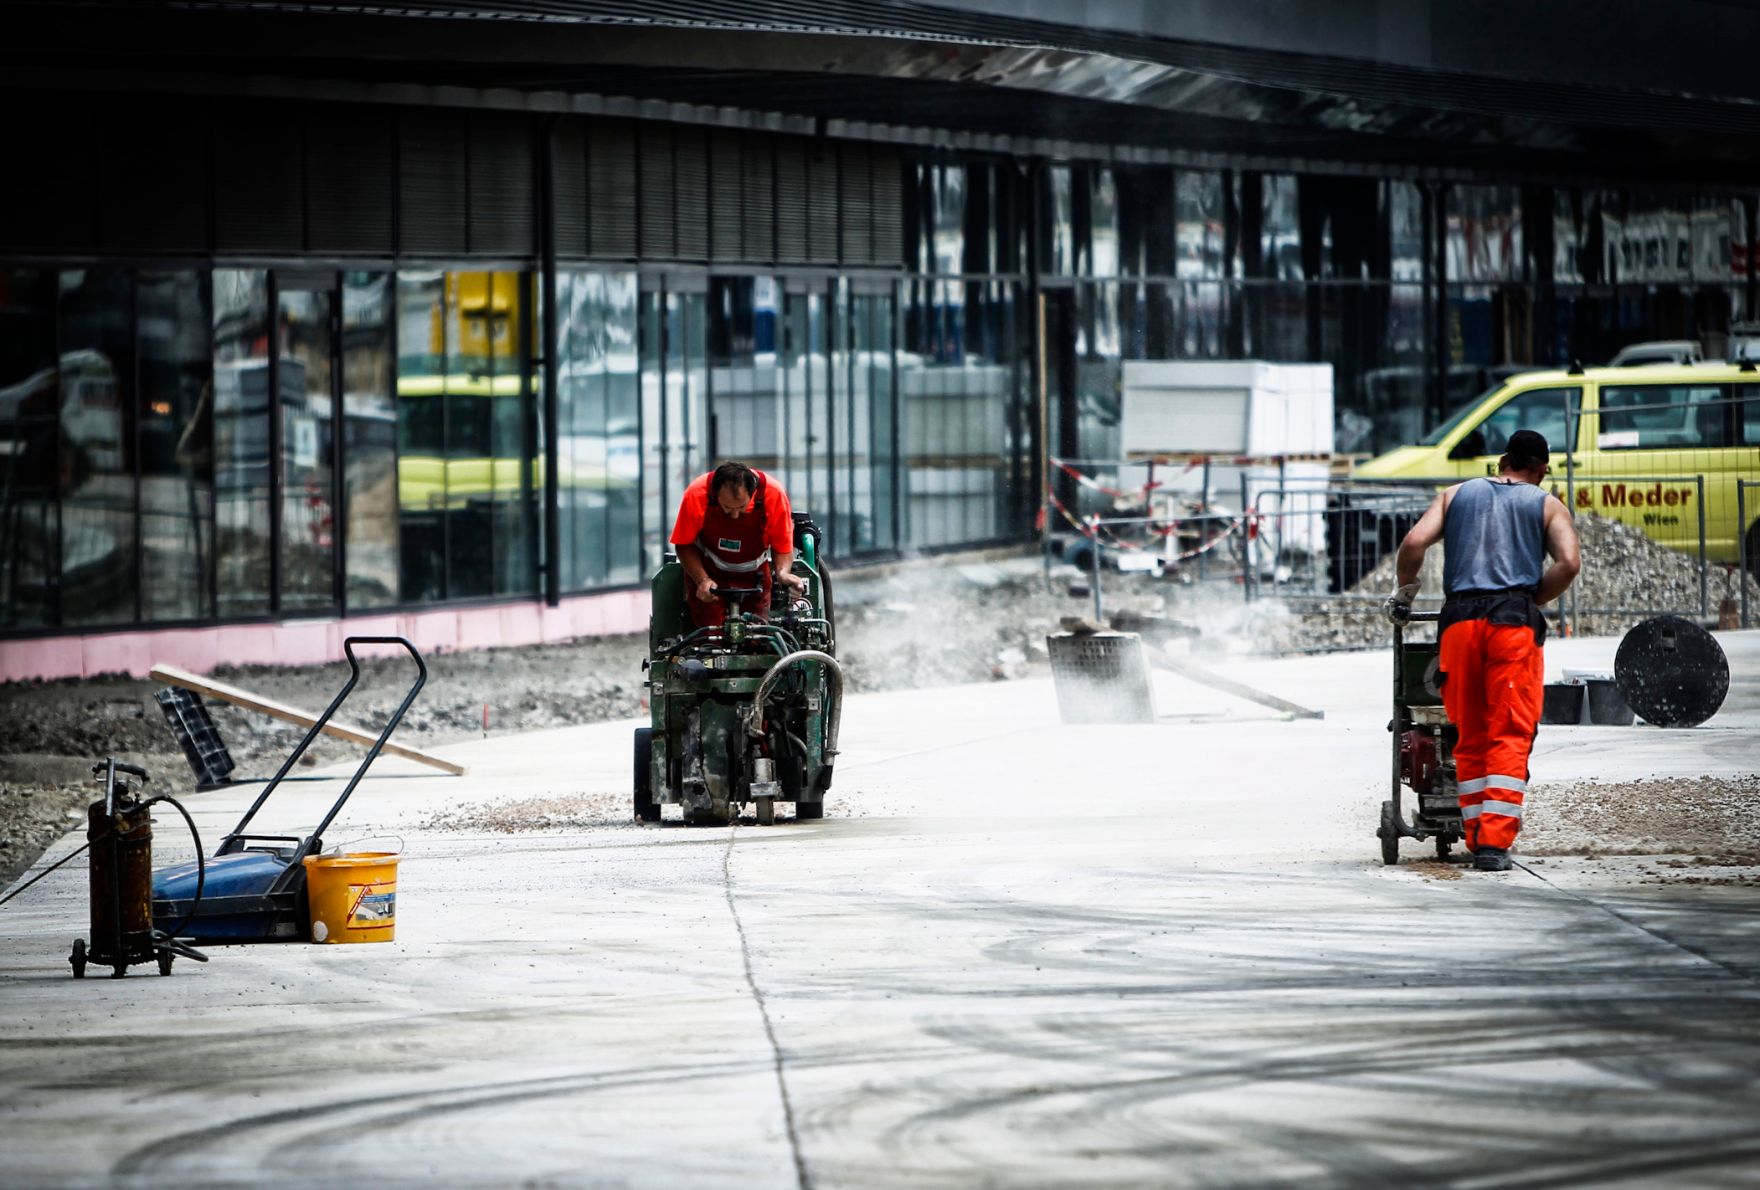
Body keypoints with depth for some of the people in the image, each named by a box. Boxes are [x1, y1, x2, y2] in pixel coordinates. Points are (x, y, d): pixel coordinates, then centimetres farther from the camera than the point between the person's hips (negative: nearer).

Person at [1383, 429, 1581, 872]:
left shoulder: (1455, 495, 21)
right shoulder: (1547, 505, 15)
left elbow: (1414, 543, 5)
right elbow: (1568, 563, -2)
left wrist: (1403, 594, 18)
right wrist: (1533, 601, 12)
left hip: (1459, 621, 2)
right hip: (1514, 620, -2)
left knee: (1470, 738, 11)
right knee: (1509, 736, -3)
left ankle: (1475, 839, 10)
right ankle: (1495, 841, -13)